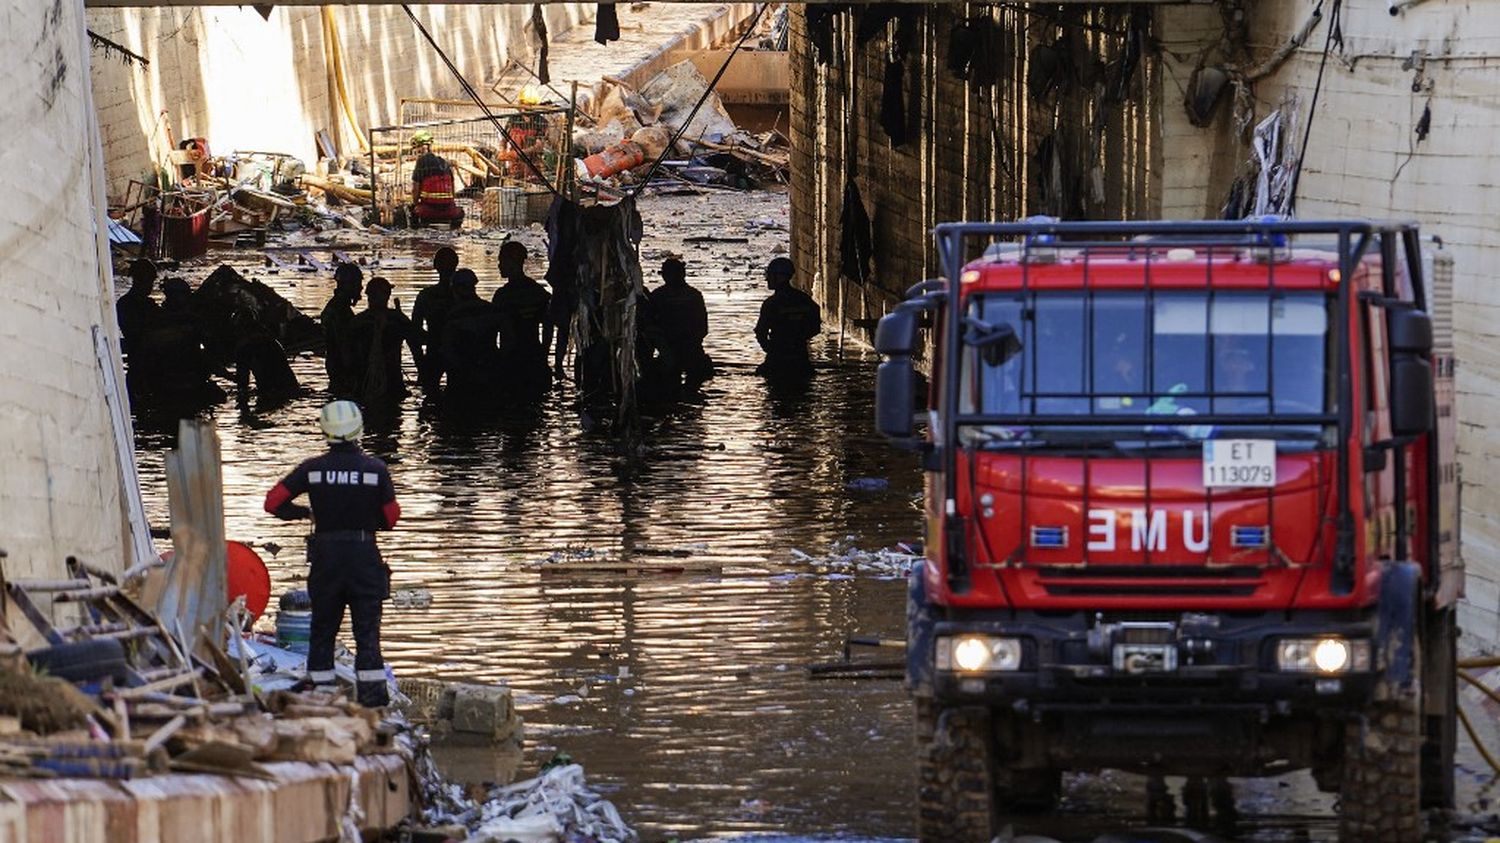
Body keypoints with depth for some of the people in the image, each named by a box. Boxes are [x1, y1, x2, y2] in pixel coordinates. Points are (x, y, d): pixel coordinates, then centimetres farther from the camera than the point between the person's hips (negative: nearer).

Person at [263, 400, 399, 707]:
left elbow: (273, 502, -2)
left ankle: (321, 692, 9)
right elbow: (392, 517, 0)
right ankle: (372, 691, -4)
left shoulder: (312, 469, -4)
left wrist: (304, 512, 14)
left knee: (323, 629, 11)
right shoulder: (375, 469, -6)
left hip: (325, 556, 1)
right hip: (364, 555, -1)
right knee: (367, 628, 3)